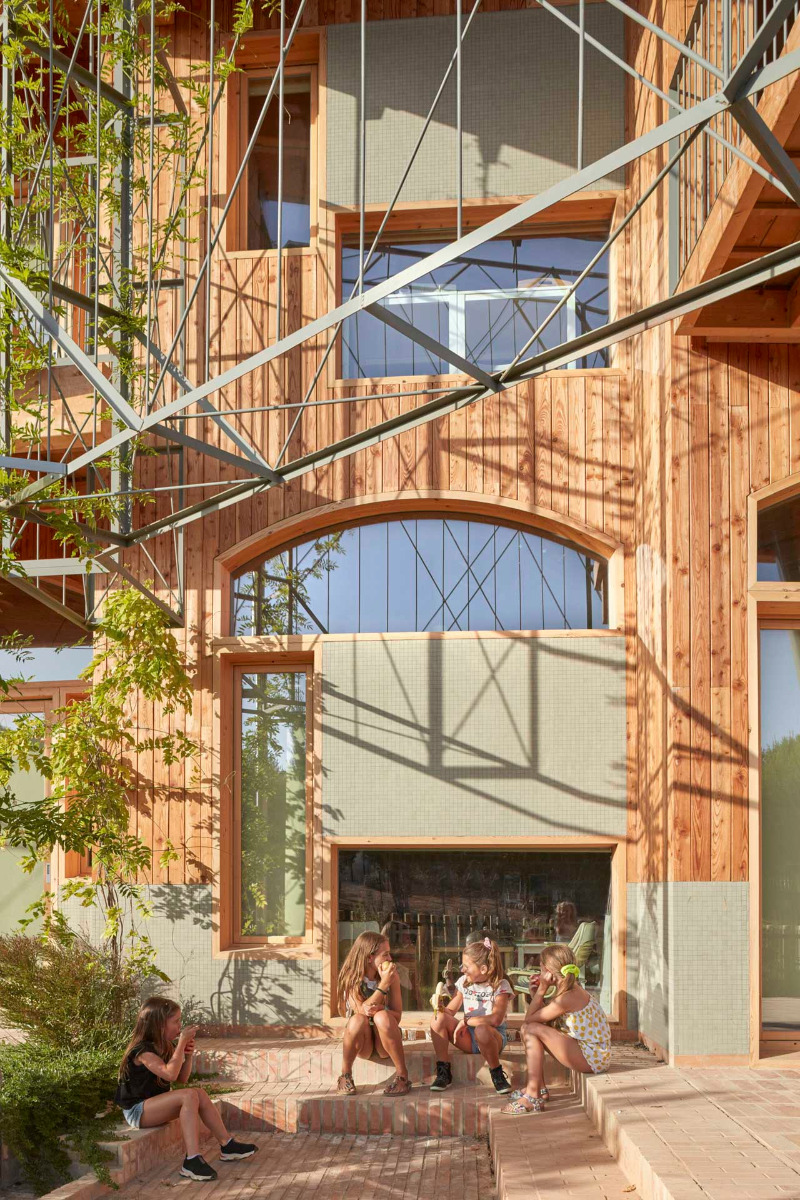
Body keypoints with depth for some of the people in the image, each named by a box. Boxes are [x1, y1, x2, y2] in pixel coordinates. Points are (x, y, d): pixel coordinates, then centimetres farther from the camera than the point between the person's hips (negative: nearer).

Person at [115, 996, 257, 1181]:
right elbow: (170, 1074, -32)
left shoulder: (164, 1047, 9)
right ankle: (192, 1160, -33)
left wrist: (188, 1055, -3)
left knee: (199, 1094, -5)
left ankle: (227, 1145, -3)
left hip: (153, 1105, 9)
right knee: (189, 1096, -27)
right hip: (137, 1111, -9)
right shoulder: (143, 1050, -20)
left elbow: (181, 1078, 13)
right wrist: (181, 1043, -26)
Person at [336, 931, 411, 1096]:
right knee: (358, 1020, -33)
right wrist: (384, 984, -29)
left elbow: (397, 1016, -7)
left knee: (382, 1017, -32)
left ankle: (403, 1076, -23)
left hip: (385, 1042, 1)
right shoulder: (350, 978, -10)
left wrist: (377, 1008, -28)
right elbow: (360, 1011, -22)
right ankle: (345, 1076, -14)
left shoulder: (392, 976, -7)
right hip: (362, 1045, 0)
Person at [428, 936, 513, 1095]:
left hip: (493, 1036, -5)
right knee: (439, 1019, -19)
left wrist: (466, 1021, -25)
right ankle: (443, 1072, -15)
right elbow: (451, 1011, 6)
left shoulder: (500, 986, -12)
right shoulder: (464, 982, 6)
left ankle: (497, 1075, -20)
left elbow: (496, 1019, -26)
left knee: (481, 1030, -41)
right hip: (468, 1037, 5)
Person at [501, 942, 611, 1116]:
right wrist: (535, 994, 3)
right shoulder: (573, 990, 9)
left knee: (533, 1029, -18)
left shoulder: (567, 998, -21)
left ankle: (532, 1097, -16)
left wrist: (542, 989, -12)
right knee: (527, 1030, 9)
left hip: (592, 1057, -10)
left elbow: (529, 1019, -15)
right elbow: (542, 1015, 12)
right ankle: (540, 1088, 14)